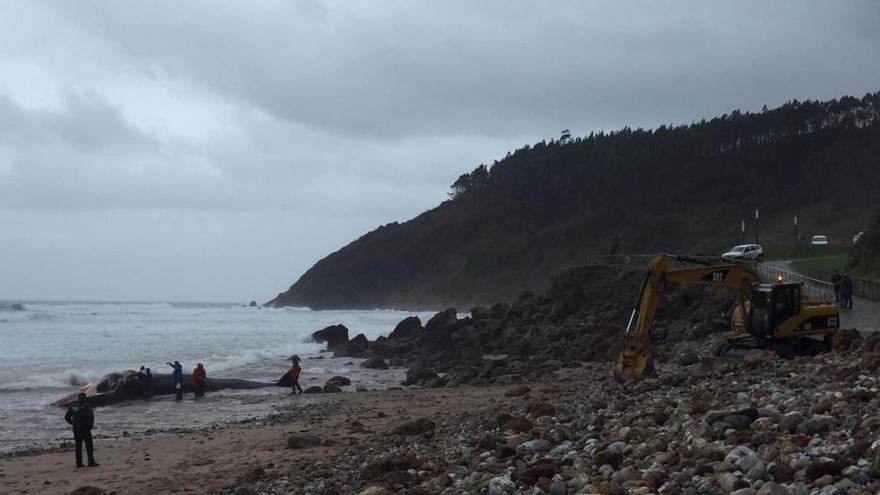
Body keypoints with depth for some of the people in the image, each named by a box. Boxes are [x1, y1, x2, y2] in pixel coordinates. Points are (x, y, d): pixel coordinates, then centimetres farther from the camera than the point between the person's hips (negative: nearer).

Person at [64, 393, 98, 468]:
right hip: (85, 428, -5)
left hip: (76, 428, 5)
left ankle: (79, 463, 9)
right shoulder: (86, 405, -5)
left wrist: (73, 423, 14)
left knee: (78, 446, 10)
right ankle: (91, 462, -5)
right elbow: (91, 415, -19)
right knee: (89, 445, -1)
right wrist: (91, 424, -7)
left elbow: (66, 417, 10)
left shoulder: (72, 406, 9)